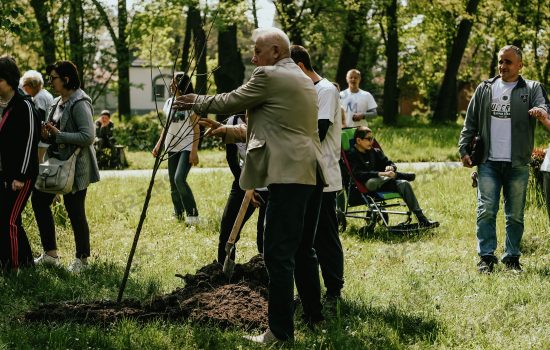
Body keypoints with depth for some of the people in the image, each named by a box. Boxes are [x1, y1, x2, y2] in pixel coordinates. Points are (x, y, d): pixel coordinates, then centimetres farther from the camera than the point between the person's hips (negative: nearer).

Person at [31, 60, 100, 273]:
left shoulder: (79, 103, -16)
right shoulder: (57, 102, 12)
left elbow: (88, 136, -23)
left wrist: (58, 135, -22)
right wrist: (47, 134, -1)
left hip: (75, 166, -10)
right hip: (56, 161, 10)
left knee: (75, 211, -2)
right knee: (39, 200, 11)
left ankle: (82, 259, 12)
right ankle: (50, 253, 21)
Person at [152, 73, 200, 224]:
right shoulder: (169, 102, 11)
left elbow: (196, 129, -8)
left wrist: (194, 151, -15)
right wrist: (158, 144, 12)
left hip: (187, 148, -6)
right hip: (172, 147, 7)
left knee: (179, 179, -21)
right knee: (173, 183, 7)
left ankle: (192, 214, -11)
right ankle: (178, 214, 20)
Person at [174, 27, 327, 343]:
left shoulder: (268, 76, -7)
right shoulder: (303, 80, 21)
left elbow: (229, 102, 1)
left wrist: (196, 102, 18)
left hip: (289, 175, -10)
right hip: (312, 173, 10)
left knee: (279, 254, -8)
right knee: (302, 249, 18)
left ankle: (281, 331, -9)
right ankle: (314, 315, 25)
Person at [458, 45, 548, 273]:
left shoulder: (531, 89, 6)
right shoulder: (485, 89, 12)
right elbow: (470, 123, 14)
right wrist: (464, 149, 6)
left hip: (517, 165, -1)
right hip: (488, 162, 1)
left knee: (515, 215, 5)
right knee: (486, 210, -6)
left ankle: (512, 258, 13)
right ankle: (486, 257, -2)